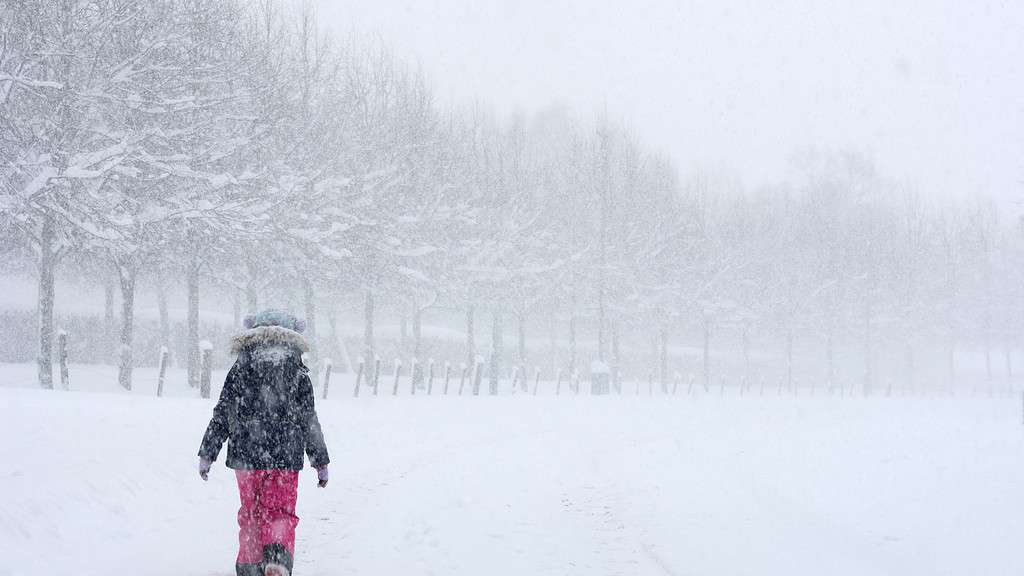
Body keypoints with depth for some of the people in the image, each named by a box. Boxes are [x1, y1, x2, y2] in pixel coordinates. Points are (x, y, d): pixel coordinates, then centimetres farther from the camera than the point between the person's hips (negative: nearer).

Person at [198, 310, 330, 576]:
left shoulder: (241, 368, 4)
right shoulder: (297, 371, 2)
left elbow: (221, 415, 3)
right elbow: (309, 420, 4)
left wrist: (207, 454, 8)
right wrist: (321, 461, 10)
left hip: (245, 455, 1)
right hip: (286, 456, -1)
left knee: (250, 513, 15)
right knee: (280, 513, 3)